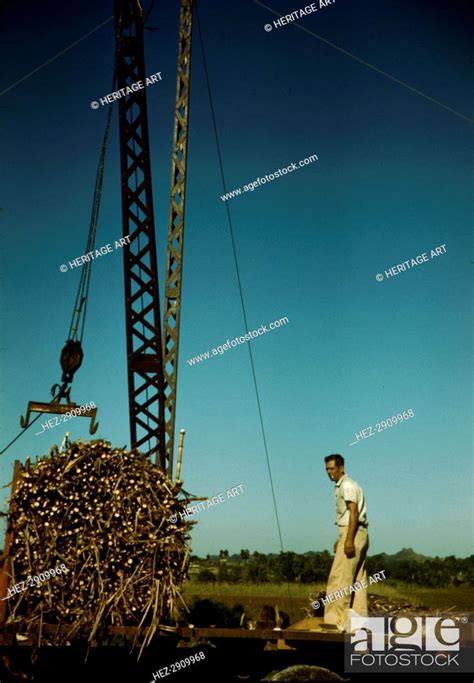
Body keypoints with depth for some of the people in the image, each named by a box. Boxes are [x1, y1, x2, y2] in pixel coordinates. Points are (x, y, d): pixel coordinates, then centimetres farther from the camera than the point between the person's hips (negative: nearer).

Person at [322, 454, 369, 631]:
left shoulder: (347, 485, -11)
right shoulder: (341, 486, 19)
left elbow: (354, 512, -19)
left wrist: (349, 539, -25)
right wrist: (340, 540, 23)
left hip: (353, 533, -10)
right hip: (357, 534, 10)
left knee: (340, 577, -9)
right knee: (357, 578, 10)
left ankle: (337, 619, -8)